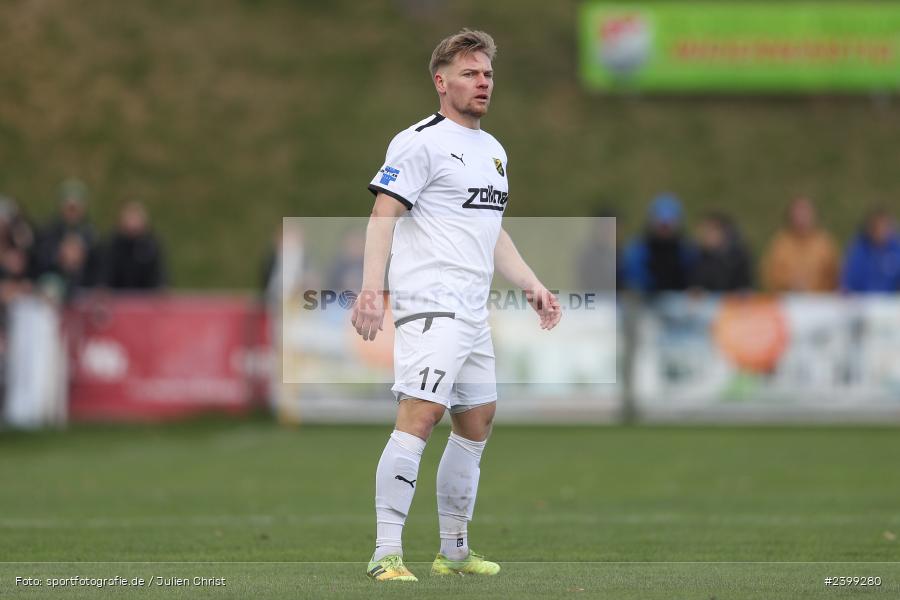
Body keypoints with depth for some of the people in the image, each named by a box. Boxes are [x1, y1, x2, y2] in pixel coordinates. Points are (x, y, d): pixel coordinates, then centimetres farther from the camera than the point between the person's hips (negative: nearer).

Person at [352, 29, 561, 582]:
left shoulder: (493, 151, 21)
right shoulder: (421, 142, -6)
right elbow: (383, 215, -13)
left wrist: (532, 285, 22)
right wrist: (372, 288, -23)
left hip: (473, 310, 9)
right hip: (428, 303, -9)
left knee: (477, 423, 13)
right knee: (421, 413, -20)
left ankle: (454, 550, 24)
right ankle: (386, 553, -21)